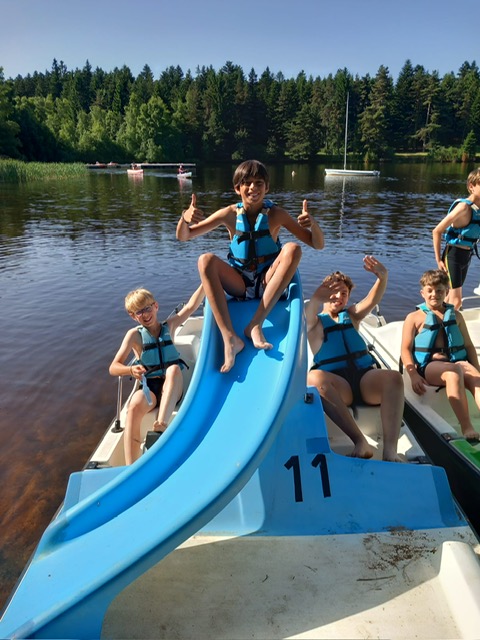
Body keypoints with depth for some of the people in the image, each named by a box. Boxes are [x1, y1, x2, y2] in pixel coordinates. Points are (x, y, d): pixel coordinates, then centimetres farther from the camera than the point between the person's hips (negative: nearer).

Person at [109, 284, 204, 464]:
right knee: (135, 406, -35)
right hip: (149, 388, -1)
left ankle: (161, 423, -49)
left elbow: (191, 306, -1)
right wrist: (131, 370, -24)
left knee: (174, 368, -33)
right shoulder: (134, 335, 4)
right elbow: (113, 368, -2)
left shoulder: (169, 326, 11)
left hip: (172, 388, 1)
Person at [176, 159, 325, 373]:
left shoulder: (275, 214, -4)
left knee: (292, 249, -25)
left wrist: (313, 224, -27)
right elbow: (183, 236, -1)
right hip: (239, 283, 1)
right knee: (206, 260, -25)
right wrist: (185, 218, -24)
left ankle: (255, 325, -31)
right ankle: (229, 338, -37)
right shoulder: (230, 214, -2)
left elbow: (317, 244, -5)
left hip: (268, 282, 0)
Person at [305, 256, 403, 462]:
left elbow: (372, 300, 4)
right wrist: (316, 299, -36)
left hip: (366, 375, 3)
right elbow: (306, 316, -12)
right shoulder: (315, 322, 15)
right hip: (337, 383, -3)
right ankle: (360, 441, -41)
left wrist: (383, 277, -18)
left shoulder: (352, 314, 26)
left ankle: (390, 449, -42)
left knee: (393, 377, -30)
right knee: (314, 377, -36)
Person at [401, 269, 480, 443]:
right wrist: (413, 375, -12)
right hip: (428, 365, -3)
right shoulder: (414, 317, 12)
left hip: (457, 361, 3)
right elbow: (406, 349, 2)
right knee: (454, 371, -37)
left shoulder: (456, 315, 24)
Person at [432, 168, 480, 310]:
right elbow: (437, 231, -18)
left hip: (466, 256, 8)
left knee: (451, 297, 17)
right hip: (453, 255, -8)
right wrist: (438, 260, -16)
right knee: (456, 302, -9)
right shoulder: (464, 207, -19)